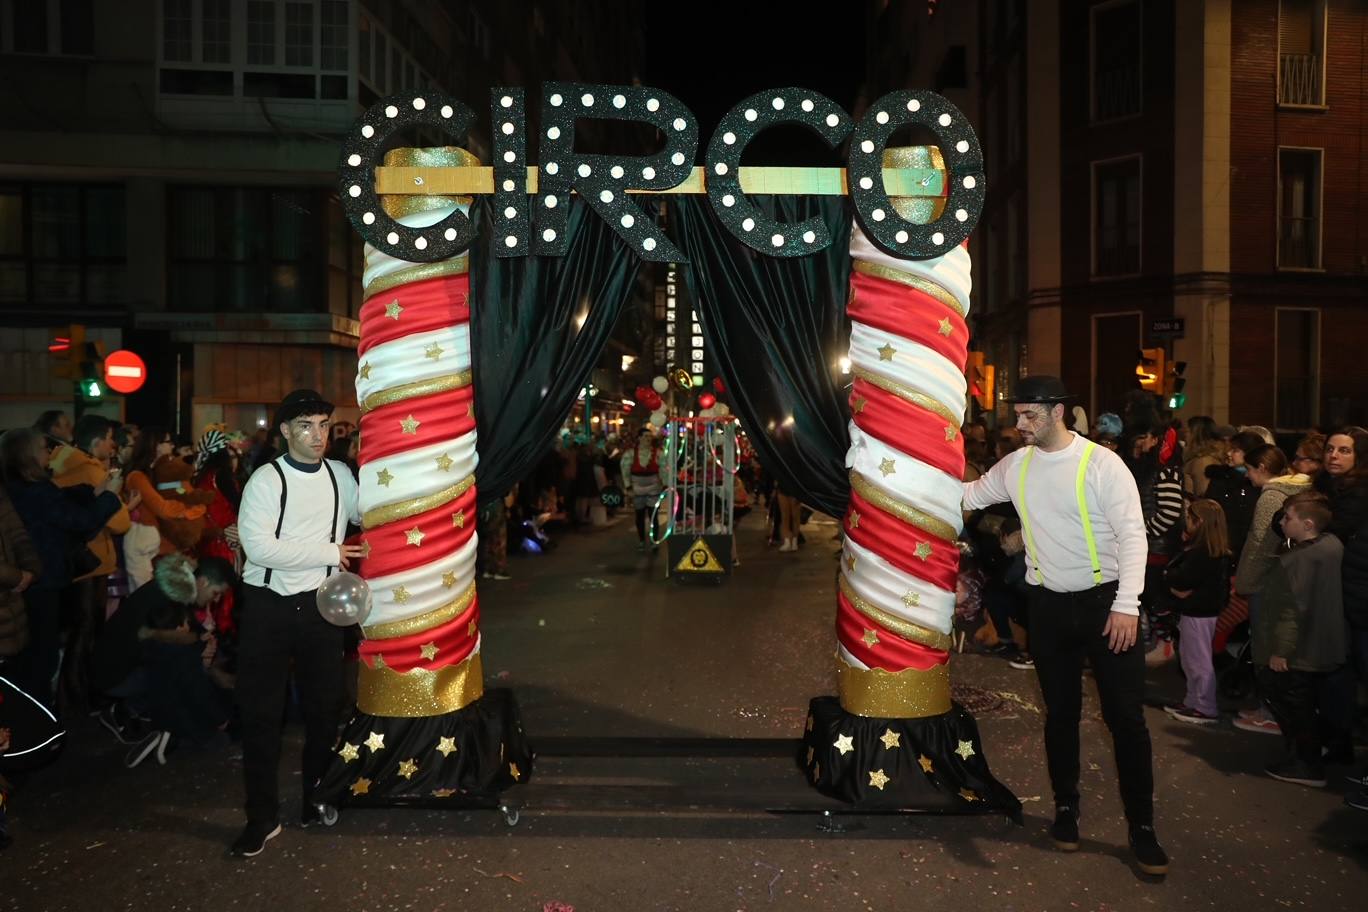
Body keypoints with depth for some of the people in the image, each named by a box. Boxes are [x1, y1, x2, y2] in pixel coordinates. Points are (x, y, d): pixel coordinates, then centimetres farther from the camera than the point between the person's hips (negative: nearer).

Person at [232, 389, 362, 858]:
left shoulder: (340, 475, 4)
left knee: (325, 706, 13)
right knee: (261, 713, 3)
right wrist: (329, 552, -16)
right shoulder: (266, 480, -9)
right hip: (268, 606, -3)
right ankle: (262, 816, 17)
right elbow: (259, 546, -19)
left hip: (320, 604, 4)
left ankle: (318, 800, 31)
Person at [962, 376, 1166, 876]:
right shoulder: (1015, 465, 2)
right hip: (1049, 605, 4)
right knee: (1060, 712, 15)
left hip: (1105, 601, -4)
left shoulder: (1102, 463, -13)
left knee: (1126, 716, 1)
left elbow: (1132, 534, -16)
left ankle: (1142, 827, 16)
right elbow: (969, 494, 16)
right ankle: (1065, 807, 32)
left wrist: (1126, 604, -23)